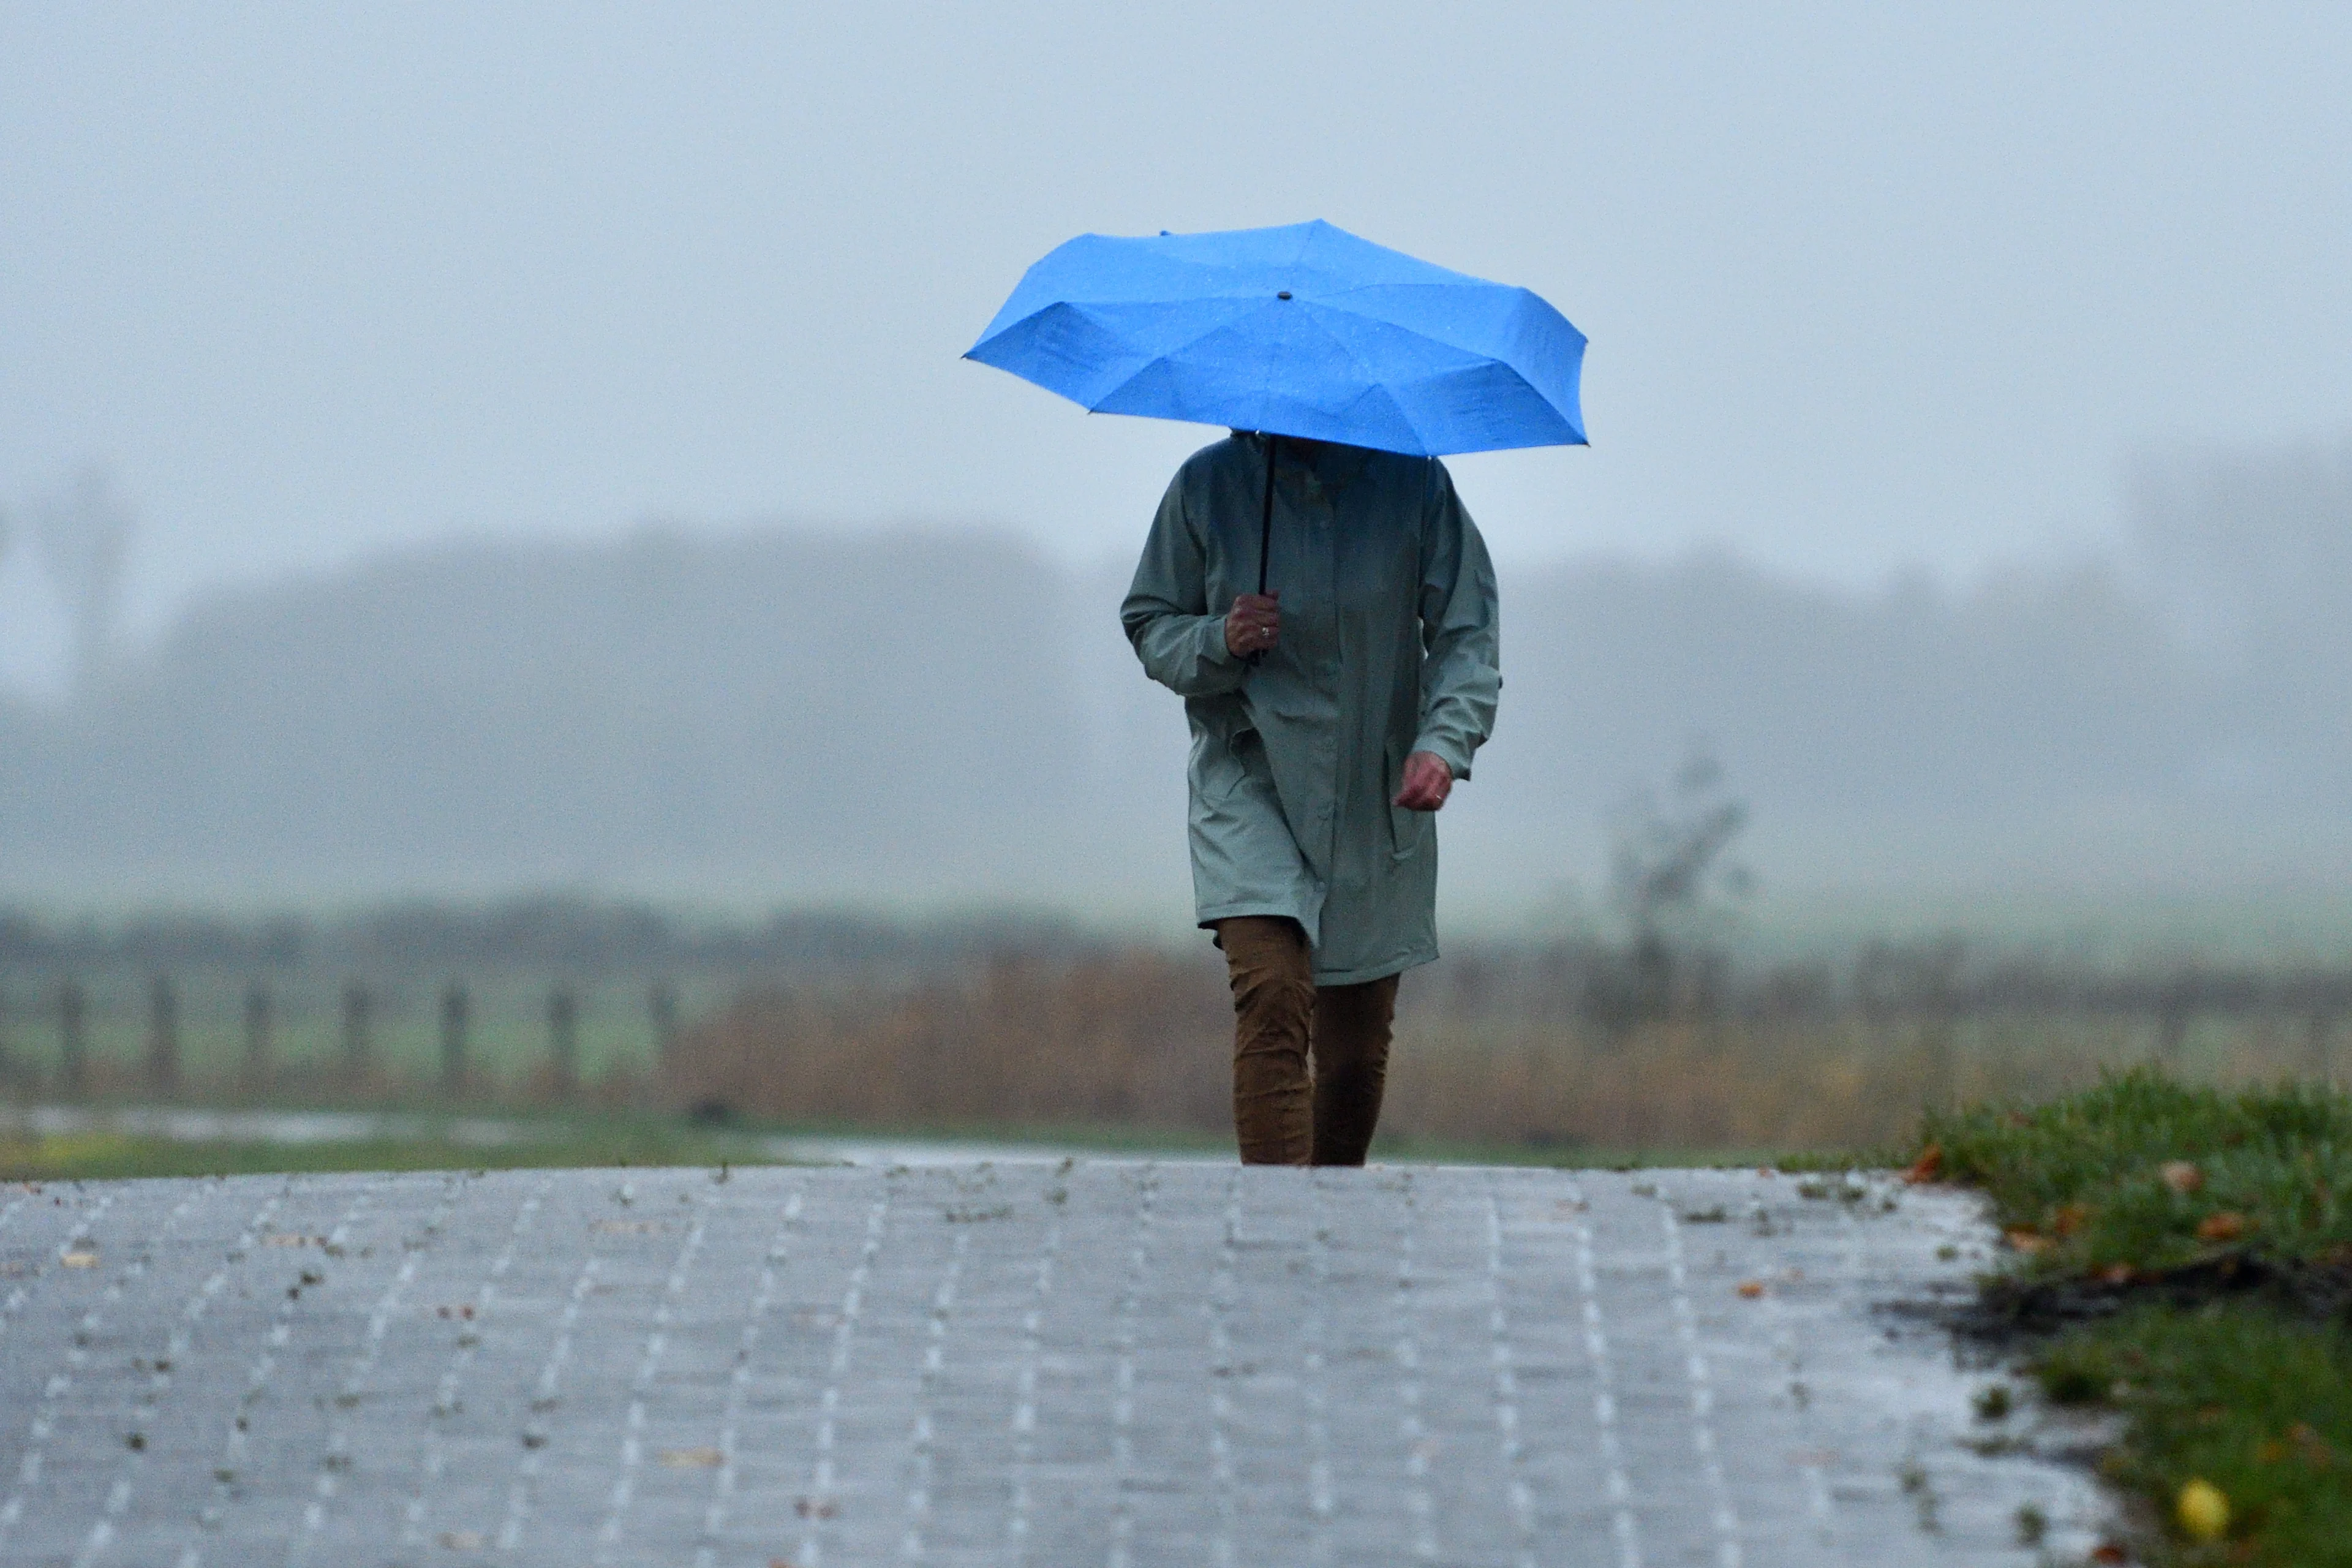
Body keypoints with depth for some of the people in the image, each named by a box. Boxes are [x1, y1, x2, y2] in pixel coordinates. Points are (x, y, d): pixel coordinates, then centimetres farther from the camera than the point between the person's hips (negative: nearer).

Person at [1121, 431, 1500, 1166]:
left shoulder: (1414, 484, -4)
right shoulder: (1208, 485, -3)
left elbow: (1466, 633, -6)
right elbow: (1148, 622, 7)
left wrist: (1444, 743, -24)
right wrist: (1218, 642, -16)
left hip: (1375, 797, 2)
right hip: (1250, 781, -2)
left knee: (1357, 1041, 8)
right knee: (1272, 1000, -22)